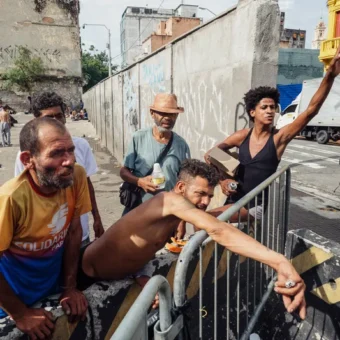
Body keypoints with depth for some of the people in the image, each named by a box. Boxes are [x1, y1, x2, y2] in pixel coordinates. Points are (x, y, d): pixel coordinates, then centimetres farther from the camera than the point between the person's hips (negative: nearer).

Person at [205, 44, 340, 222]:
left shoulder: (279, 137, -10)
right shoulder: (242, 136, -3)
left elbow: (311, 110, -22)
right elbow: (210, 155, 7)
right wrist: (222, 179, -6)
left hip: (257, 205, -4)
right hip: (234, 199, 4)